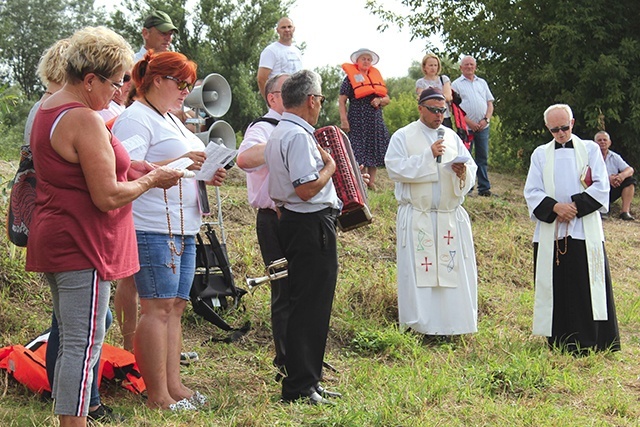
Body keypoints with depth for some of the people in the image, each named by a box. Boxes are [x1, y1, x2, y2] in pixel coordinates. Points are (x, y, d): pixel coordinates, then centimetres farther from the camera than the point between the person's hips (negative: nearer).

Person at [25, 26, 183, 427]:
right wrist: (151, 180, -6)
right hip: (80, 245, -10)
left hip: (54, 240, 11)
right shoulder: (84, 120, -19)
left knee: (71, 342, 17)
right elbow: (108, 197, -21)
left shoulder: (48, 109, 13)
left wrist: (129, 168, 11)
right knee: (84, 345, -6)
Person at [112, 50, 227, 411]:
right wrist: (179, 163, -22)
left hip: (184, 228, 10)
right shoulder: (136, 119, -8)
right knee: (158, 307, -8)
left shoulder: (171, 120, 23)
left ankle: (174, 384, 15)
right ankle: (158, 395, -3)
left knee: (176, 306, 10)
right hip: (153, 228, -10)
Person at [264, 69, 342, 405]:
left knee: (308, 304, 16)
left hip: (293, 222, 11)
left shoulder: (279, 133, 15)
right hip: (311, 225, -11)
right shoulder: (298, 136, -18)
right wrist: (330, 166, -10)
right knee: (310, 305, -6)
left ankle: (306, 379, 25)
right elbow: (306, 189, -26)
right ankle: (299, 387, -2)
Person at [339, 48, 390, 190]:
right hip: (357, 120, -6)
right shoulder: (350, 78, 0)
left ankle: (371, 182, 12)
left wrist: (380, 100, -5)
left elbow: (387, 99, 18)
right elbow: (341, 100, -6)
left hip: (376, 120, 6)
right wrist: (343, 120, -16)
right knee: (359, 152, -8)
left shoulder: (376, 76, 16)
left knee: (375, 152, 5)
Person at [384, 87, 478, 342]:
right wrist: (428, 155, -17)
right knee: (418, 270, -4)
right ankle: (423, 324, 4)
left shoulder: (452, 137, 12)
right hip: (417, 217, -3)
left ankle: (449, 324, 9)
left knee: (453, 270, 1)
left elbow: (471, 169, 10)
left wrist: (463, 172, -13)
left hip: (450, 217, 3)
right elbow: (394, 168, -12)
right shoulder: (403, 137, 1)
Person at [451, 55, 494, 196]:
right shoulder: (456, 84, 4)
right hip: (465, 127, -3)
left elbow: (490, 104, 14)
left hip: (483, 127, 4)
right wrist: (469, 122, -12)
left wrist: (486, 119, -4)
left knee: (483, 157, 4)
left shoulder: (482, 83, 17)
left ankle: (484, 188, 7)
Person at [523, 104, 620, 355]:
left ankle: (590, 342, -1)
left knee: (588, 287, -5)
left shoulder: (590, 149, 10)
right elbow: (532, 192, 5)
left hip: (585, 231, -1)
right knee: (556, 289, 1)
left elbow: (601, 186, 2)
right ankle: (560, 343, 7)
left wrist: (576, 207, -11)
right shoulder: (540, 154, 12)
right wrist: (555, 208, -12)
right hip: (551, 232, 1)